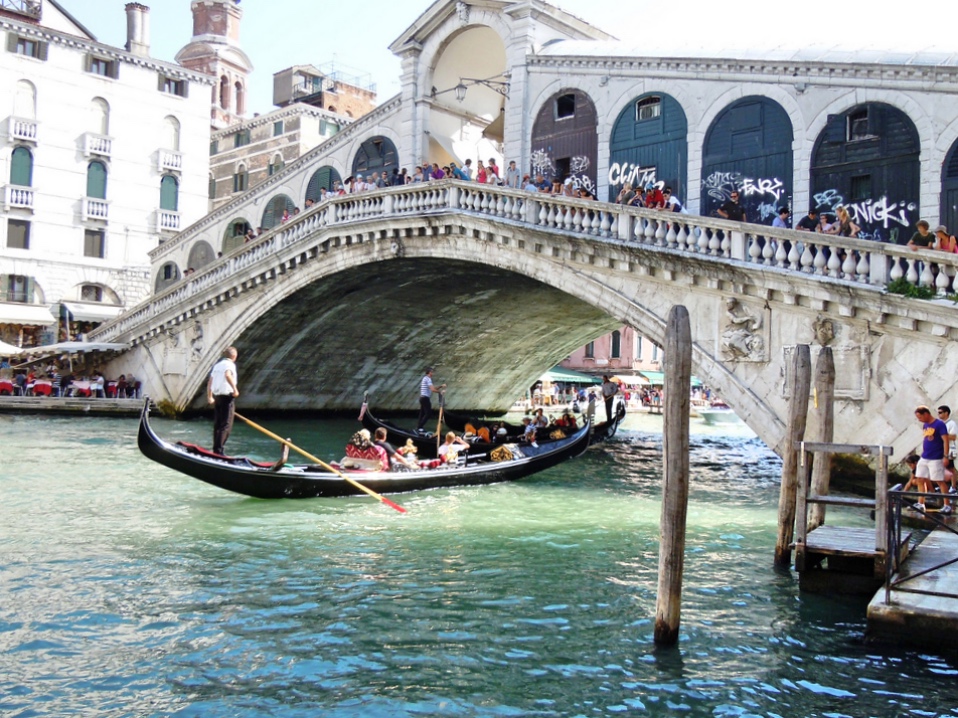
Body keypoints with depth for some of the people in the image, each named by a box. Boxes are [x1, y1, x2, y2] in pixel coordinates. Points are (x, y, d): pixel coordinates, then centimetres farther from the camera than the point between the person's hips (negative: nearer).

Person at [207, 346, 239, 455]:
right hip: (226, 396, -8)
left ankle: (215, 449, 15)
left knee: (217, 424, 12)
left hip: (217, 397, 8)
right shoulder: (229, 364, -7)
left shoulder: (217, 364, 17)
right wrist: (235, 389, -26)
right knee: (226, 425, -7)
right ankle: (219, 449, -14)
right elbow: (228, 375, -28)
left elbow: (210, 382, 18)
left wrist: (209, 397, 25)